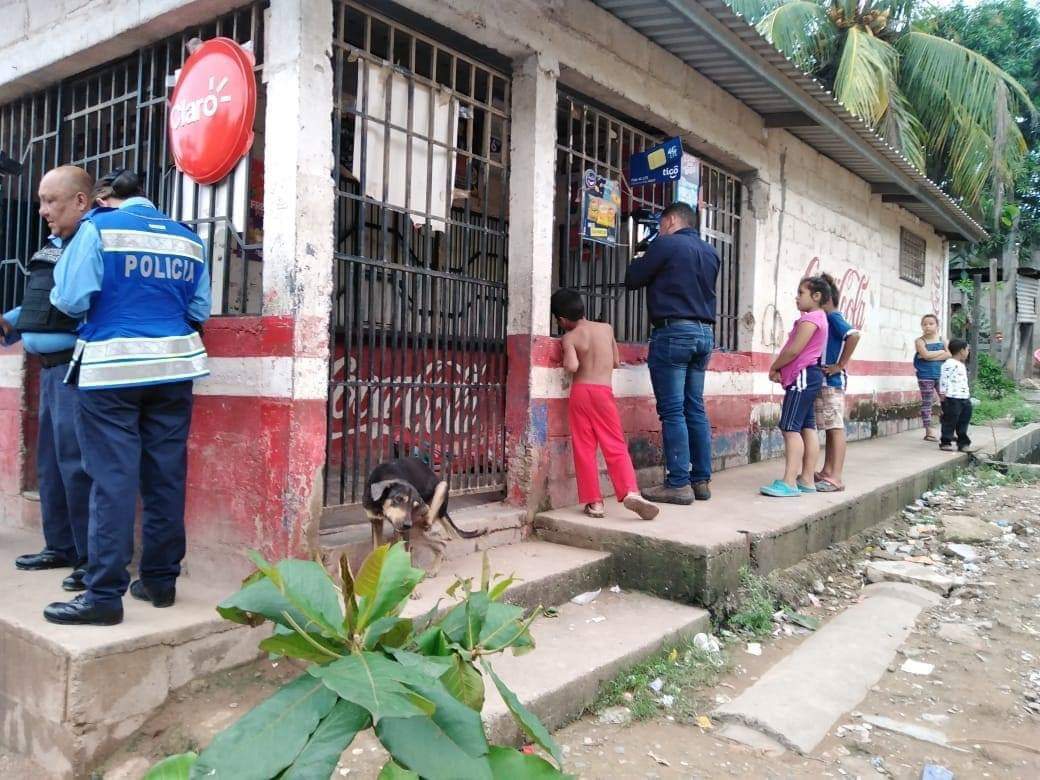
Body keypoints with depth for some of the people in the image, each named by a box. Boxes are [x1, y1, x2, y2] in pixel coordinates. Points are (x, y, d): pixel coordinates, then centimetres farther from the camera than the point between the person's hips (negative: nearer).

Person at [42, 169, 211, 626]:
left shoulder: (98, 228, -1)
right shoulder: (188, 239, 11)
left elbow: (72, 300, -8)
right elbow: (199, 311, 10)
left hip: (112, 367, -4)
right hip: (173, 366, 4)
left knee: (113, 479, -3)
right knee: (165, 477, 8)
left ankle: (104, 595, -1)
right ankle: (160, 580, 16)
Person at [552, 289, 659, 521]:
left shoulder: (569, 337, 0)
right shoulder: (606, 328, 9)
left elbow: (572, 366, -17)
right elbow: (616, 362, 16)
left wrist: (566, 359, 3)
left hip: (579, 391, -1)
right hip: (603, 392, 1)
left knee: (584, 450, 4)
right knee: (615, 447, 1)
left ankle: (593, 502, 3)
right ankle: (630, 491, -17)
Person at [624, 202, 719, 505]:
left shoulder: (666, 244, -5)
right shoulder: (710, 252, 16)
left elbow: (633, 280, -1)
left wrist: (644, 260, 21)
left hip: (673, 332, -7)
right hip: (704, 333, 7)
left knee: (672, 411, -6)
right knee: (695, 409, 10)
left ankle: (678, 484, -6)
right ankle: (701, 480, 13)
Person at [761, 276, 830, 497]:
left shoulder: (810, 318, -12)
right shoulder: (818, 318, 20)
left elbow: (794, 350, -19)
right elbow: (796, 350, 16)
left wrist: (774, 367, -4)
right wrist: (780, 368, 3)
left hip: (802, 376, -11)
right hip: (808, 376, 11)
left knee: (791, 428, -14)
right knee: (807, 428, 8)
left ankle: (789, 482, -18)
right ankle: (806, 479, 10)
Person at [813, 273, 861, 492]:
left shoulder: (833, 317, -11)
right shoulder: (827, 319, 16)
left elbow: (854, 335, -27)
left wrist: (840, 365, -23)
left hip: (832, 381, -9)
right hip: (824, 381, 9)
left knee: (836, 428, -7)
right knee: (830, 428, 13)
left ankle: (836, 477, -7)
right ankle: (827, 472, 19)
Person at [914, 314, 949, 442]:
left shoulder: (942, 339, 9)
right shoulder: (920, 340, 0)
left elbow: (948, 355, -6)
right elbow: (925, 354, -18)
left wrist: (931, 357, -15)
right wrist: (941, 351, -5)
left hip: (941, 375, 3)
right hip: (925, 376, -3)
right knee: (927, 403, -1)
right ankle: (929, 432, 2)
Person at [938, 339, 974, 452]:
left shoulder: (961, 365, 20)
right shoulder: (949, 364, -14)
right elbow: (944, 378, -19)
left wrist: (968, 395, 26)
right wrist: (942, 392, -21)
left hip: (964, 398, 10)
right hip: (952, 398, -10)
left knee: (963, 422, 12)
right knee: (950, 421, -4)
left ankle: (963, 443, 19)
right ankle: (945, 442, 3)